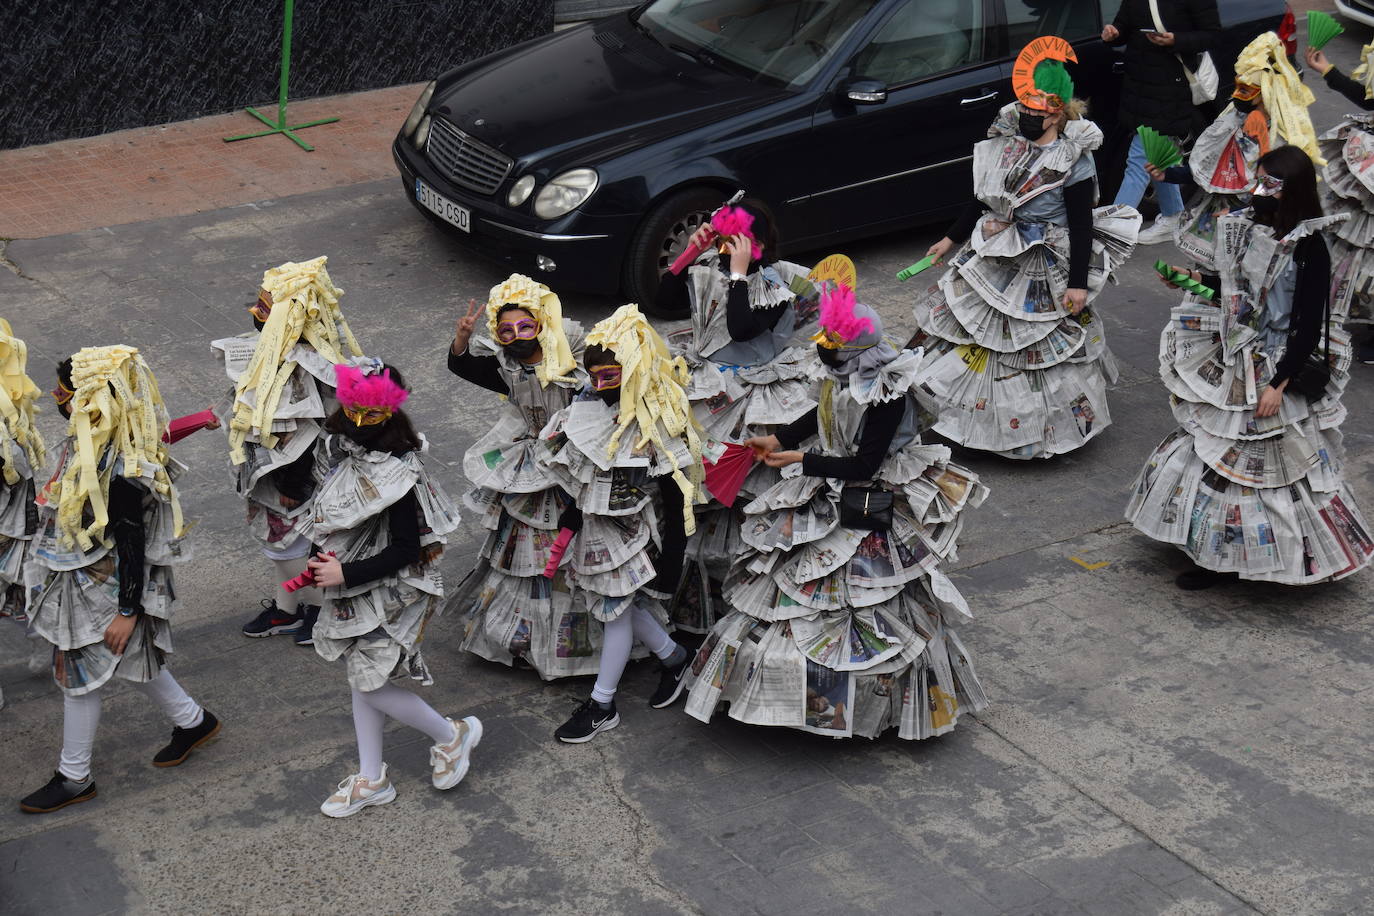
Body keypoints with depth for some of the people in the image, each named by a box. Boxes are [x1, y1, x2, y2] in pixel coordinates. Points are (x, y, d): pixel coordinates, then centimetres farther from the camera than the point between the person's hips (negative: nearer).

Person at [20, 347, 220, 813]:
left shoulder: (122, 471, -30)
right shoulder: (89, 442, -2)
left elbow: (133, 545, -24)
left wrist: (127, 612, -19)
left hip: (101, 589, -9)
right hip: (79, 578, 9)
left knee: (78, 673, 6)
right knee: (131, 659, 23)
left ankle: (74, 778, 23)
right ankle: (192, 720, 42)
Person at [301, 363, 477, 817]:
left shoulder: (395, 474, -25)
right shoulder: (337, 451, -2)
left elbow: (407, 549, -23)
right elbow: (322, 512, 14)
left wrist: (346, 574, -22)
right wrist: (323, 559, -3)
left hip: (389, 592, -8)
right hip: (352, 589, 8)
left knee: (369, 680, -5)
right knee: (362, 676, 15)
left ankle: (452, 734, 18)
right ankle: (371, 780, 28)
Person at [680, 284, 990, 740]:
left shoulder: (887, 395, -29)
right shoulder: (847, 377, -5)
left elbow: (863, 466, -25)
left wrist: (801, 460, -19)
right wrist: (777, 440, 13)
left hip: (868, 510, -9)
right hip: (830, 496, 9)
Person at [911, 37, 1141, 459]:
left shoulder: (1074, 159, -17)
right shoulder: (1006, 142, 2)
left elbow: (1081, 225, -16)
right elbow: (983, 199, 13)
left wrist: (1078, 283, -18)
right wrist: (951, 239, 16)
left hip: (1044, 270, -7)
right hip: (993, 258, 7)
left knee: (1044, 349, 2)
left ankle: (1048, 429, 17)